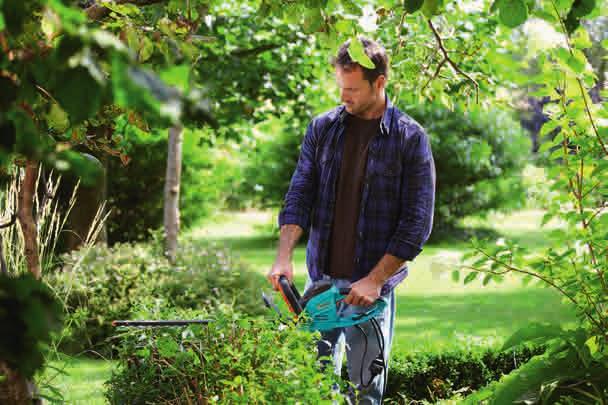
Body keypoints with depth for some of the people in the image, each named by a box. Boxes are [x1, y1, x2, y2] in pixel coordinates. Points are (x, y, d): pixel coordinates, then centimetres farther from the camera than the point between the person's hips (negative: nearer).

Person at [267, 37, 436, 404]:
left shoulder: (410, 139, -6)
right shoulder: (323, 128, 7)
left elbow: (417, 221, -8)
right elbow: (299, 196, 4)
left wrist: (374, 280, -13)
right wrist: (284, 258, -9)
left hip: (372, 286, -3)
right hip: (321, 278, 3)